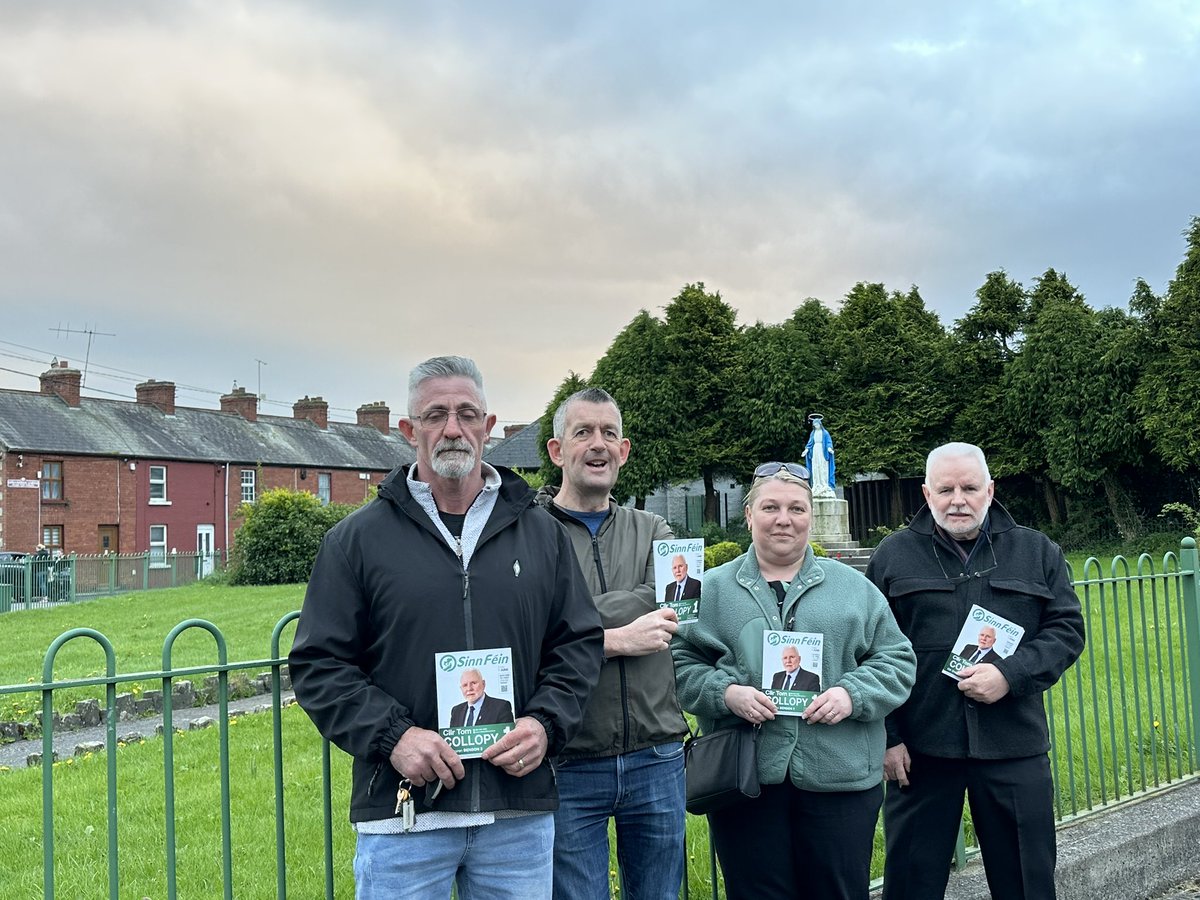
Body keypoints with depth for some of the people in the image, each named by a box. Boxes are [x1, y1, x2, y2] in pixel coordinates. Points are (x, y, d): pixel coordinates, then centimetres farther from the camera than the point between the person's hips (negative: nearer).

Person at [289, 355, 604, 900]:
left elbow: (580, 644, 11)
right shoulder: (358, 539, 1)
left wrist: (545, 723, -5)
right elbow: (318, 664, 0)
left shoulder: (540, 533, 9)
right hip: (403, 813, -2)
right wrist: (391, 735, -13)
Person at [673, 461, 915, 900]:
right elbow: (680, 662, 4)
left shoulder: (854, 587, 11)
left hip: (840, 779, 1)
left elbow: (896, 660, 8)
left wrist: (852, 694, -9)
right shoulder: (713, 589, 7)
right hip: (744, 784, -1)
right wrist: (726, 693, -13)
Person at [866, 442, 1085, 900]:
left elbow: (1067, 629, 4)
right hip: (920, 749, -1)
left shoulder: (1037, 551, 8)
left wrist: (1010, 674, -13)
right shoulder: (893, 556, 3)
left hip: (1014, 746, 1)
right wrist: (886, 736, -4)